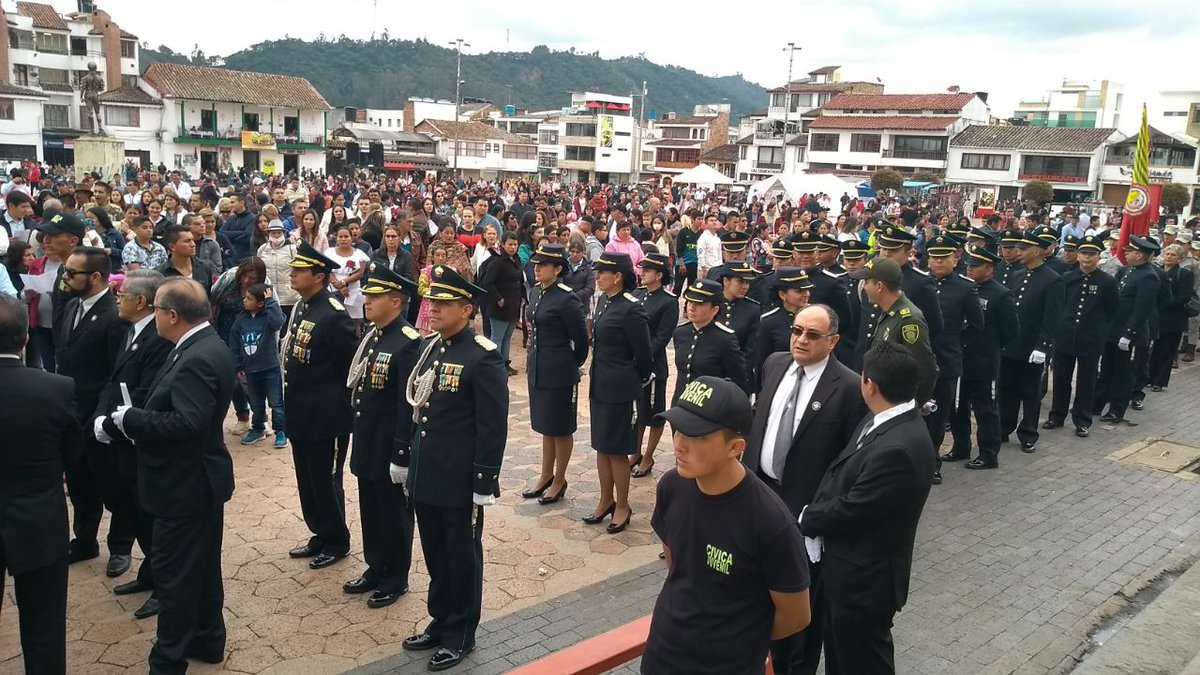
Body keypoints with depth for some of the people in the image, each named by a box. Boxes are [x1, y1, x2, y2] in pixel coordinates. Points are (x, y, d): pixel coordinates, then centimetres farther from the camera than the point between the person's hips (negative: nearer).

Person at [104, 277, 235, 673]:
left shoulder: (197, 358, -25)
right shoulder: (205, 346, 7)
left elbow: (187, 423, -34)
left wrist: (128, 419, -22)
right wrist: (127, 420, 0)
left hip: (185, 483, -10)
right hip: (198, 477, 10)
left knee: (174, 573, 2)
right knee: (201, 565, 21)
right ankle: (206, 640, 35)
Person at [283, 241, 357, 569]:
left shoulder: (333, 315, -20)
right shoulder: (301, 307, 7)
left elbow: (353, 366, -19)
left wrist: (341, 404, -10)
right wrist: (291, 405, 14)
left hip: (325, 418, -9)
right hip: (300, 415, 9)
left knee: (325, 481, 5)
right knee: (307, 481, 18)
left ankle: (337, 542, 22)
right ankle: (321, 535, 34)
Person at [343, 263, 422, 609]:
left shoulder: (408, 343, -20)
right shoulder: (371, 336, 6)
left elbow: (410, 405, -21)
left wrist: (401, 456, -20)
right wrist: (358, 440, 16)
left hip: (390, 448, -8)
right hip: (367, 444, 8)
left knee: (394, 513, 8)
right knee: (370, 510, 19)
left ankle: (396, 579, 23)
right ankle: (375, 570, 36)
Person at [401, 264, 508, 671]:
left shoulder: (483, 358, -16)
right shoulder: (429, 347, 7)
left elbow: (493, 428, -17)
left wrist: (483, 484, -17)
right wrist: (408, 461, 17)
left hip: (460, 481, -7)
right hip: (426, 476, 7)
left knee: (462, 557, 9)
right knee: (435, 554, 19)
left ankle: (460, 634, 24)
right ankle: (440, 622, 36)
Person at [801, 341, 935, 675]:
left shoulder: (899, 448, -31)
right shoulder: (884, 421, 0)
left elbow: (848, 511, -25)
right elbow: (840, 478, 8)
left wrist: (803, 519, -7)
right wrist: (814, 515, -6)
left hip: (864, 579, -9)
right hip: (845, 569, 9)